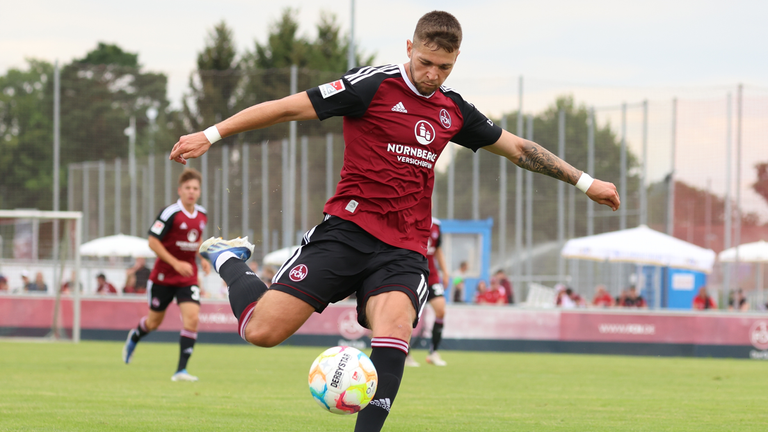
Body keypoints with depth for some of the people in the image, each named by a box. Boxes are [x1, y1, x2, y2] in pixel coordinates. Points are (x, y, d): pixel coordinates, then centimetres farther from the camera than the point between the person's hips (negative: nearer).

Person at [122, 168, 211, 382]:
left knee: (192, 317, -16)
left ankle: (181, 370, -11)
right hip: (163, 275, -4)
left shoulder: (202, 215, 4)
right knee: (155, 321, 11)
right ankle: (134, 337, 49)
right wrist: (176, 263, -21)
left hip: (188, 276, 4)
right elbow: (153, 242, -16)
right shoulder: (170, 213, -17)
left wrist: (203, 259, 7)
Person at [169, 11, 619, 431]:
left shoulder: (453, 110, 14)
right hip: (348, 229, -3)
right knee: (262, 330, -11)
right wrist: (211, 135, -5)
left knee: (394, 325, -29)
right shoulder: (374, 86, -4)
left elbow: (518, 148, 26)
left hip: (404, 249, 3)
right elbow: (289, 108, -4)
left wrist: (586, 182, 28)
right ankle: (229, 261, 22)